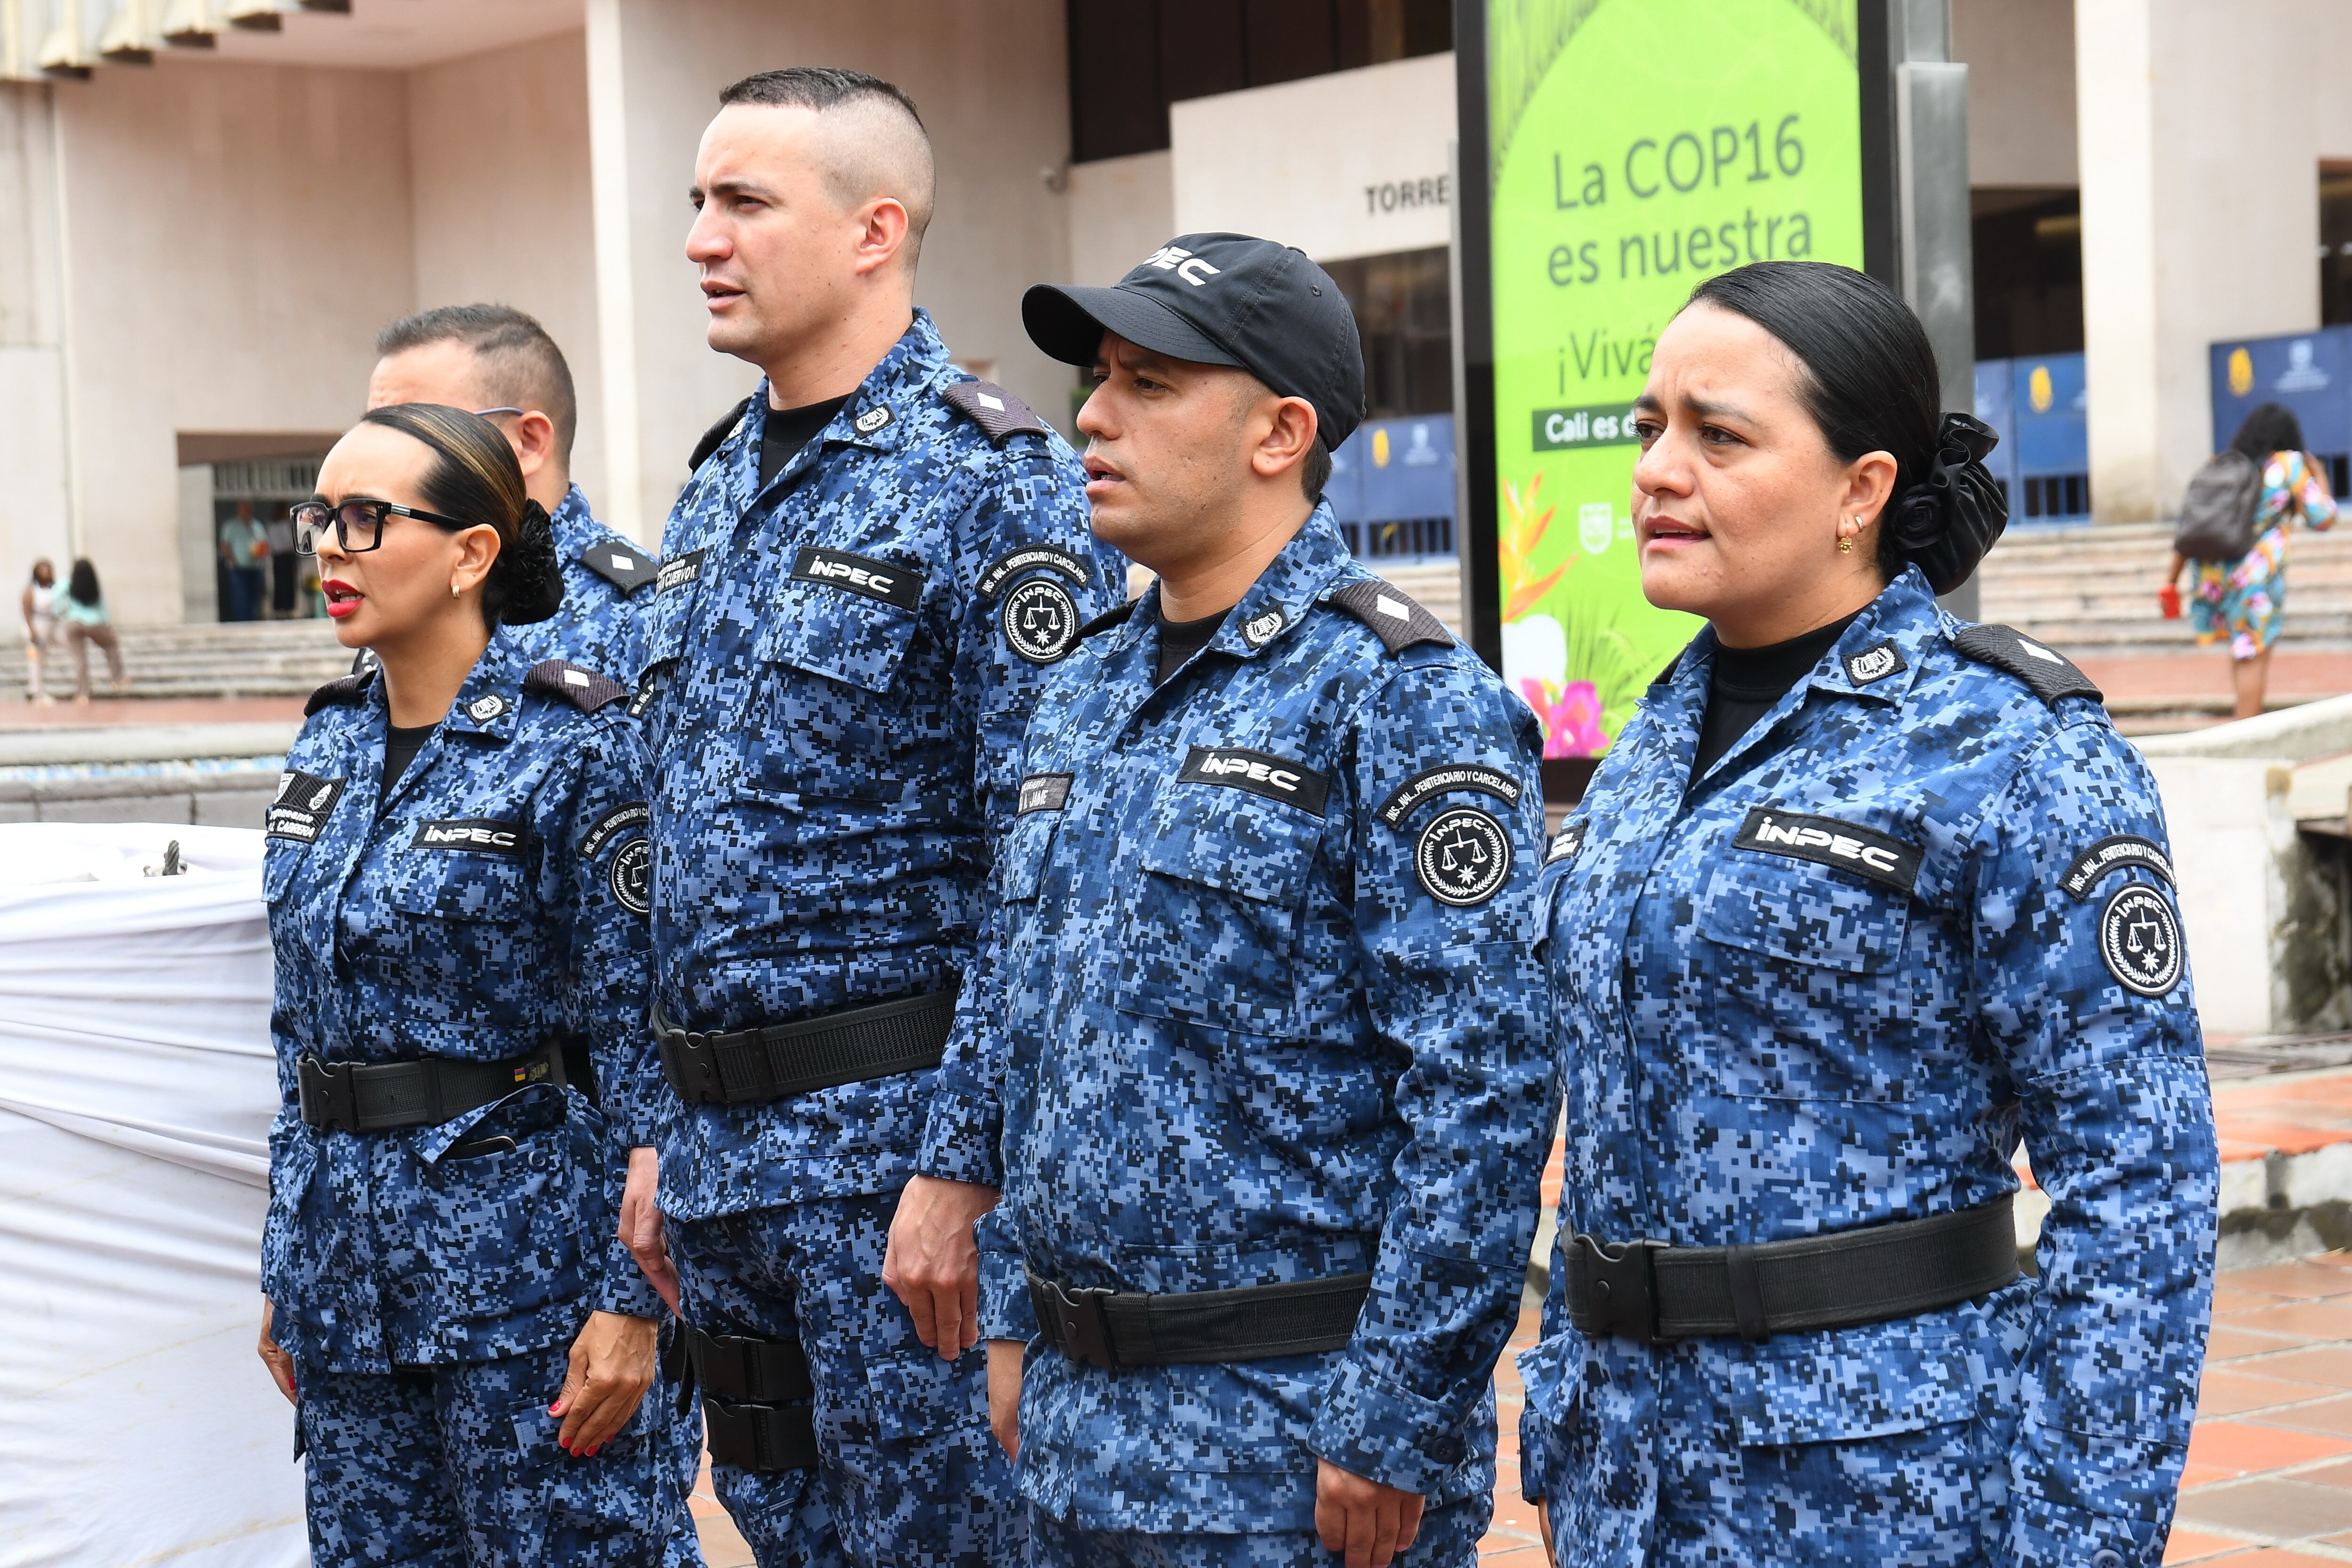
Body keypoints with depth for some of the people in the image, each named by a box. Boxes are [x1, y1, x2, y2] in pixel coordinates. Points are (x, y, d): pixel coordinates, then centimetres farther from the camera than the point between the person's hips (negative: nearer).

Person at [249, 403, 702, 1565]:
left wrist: (632, 1301, -17)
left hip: (522, 1256, -7)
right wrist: (285, 1272, 15)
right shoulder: (329, 746, 9)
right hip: (350, 1271, 7)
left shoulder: (573, 747, -12)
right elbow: (299, 1023, 15)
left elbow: (640, 1041, -14)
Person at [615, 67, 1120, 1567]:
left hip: (894, 1144, -8)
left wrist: (965, 1165, -20)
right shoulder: (717, 489, 13)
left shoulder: (997, 482, -12)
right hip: (724, 1151, 8)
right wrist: (665, 1132, 16)